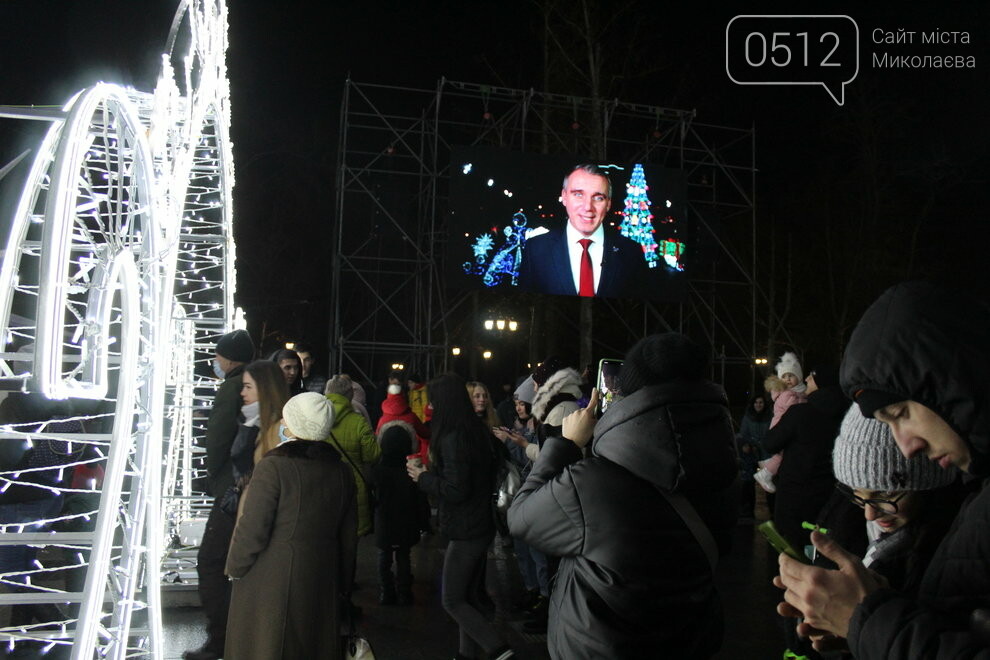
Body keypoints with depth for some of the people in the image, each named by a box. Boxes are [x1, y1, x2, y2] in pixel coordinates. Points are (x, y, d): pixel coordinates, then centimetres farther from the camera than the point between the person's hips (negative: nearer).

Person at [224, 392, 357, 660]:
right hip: (322, 584, 5)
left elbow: (252, 530, -15)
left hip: (271, 582, -5)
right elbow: (348, 536, 8)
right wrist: (343, 586, 18)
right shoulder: (342, 471, 2)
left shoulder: (273, 467, -16)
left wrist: (234, 568, 2)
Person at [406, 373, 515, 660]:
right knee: (468, 597, 17)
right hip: (482, 526, 9)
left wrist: (423, 477, -9)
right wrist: (432, 471, 15)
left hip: (465, 532, -9)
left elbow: (456, 489, -25)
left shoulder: (453, 438, -20)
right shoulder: (479, 432, 7)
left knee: (452, 601, 3)